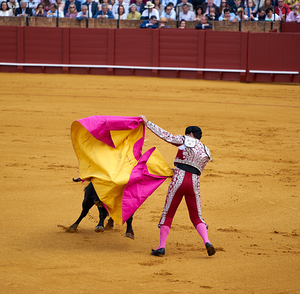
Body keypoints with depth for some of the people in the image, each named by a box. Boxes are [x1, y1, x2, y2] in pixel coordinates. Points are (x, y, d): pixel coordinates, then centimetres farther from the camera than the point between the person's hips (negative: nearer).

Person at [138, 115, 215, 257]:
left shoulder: (185, 140, 4)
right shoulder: (205, 153, 18)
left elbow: (164, 135, 2)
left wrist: (147, 123, 8)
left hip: (178, 181, -3)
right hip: (194, 183, 3)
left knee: (168, 213, 8)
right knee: (196, 217, 12)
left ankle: (161, 247, 5)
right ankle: (207, 242, -12)